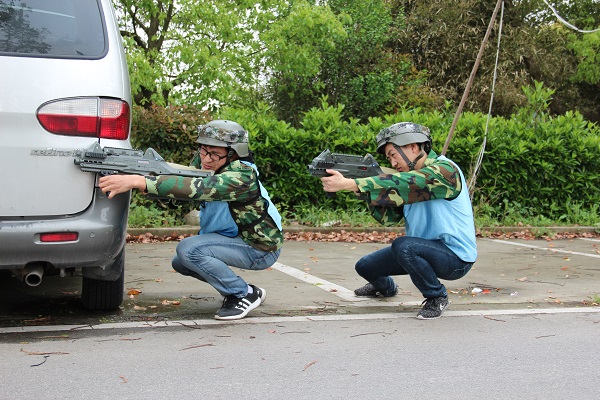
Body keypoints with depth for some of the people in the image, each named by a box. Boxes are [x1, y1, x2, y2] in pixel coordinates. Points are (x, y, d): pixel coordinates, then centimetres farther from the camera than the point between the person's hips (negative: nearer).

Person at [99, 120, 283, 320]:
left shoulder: (241, 176, -32)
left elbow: (197, 188, -44)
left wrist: (138, 181, -50)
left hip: (260, 249, -9)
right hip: (234, 237, 9)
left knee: (189, 250, -24)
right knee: (180, 263, 10)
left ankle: (245, 295, -9)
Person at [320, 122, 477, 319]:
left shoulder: (444, 170, -19)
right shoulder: (409, 175, 8)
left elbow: (400, 185, -33)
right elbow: (388, 215, 1)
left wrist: (348, 184, -35)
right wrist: (364, 191, -15)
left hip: (455, 256, -8)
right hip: (424, 248, 8)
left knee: (403, 245, -33)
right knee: (365, 266, 6)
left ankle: (437, 297, -11)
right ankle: (385, 287, 41)